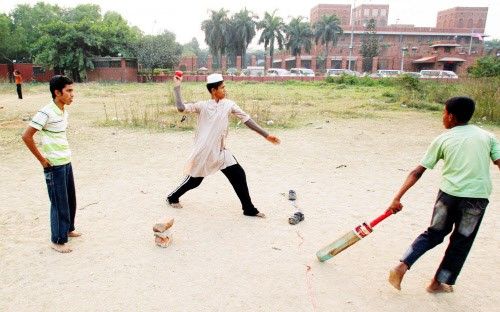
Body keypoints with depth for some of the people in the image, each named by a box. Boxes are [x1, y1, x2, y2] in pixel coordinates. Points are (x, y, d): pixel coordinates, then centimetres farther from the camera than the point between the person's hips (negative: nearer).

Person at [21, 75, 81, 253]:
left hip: (66, 163, 8)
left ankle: (68, 229, 37)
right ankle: (58, 240, 16)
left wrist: (64, 153, 12)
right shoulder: (46, 112, -19)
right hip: (54, 165, -8)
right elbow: (26, 136, -18)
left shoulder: (64, 112, 6)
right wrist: (42, 159, -13)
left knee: (70, 199, 18)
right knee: (59, 203, 2)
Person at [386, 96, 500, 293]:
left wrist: (398, 197, 0)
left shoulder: (443, 139, 4)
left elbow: (418, 172, 0)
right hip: (477, 197, 0)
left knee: (433, 234, 20)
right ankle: (438, 283, 27)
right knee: (461, 242, 17)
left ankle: (401, 267, 8)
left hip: (448, 194, 0)